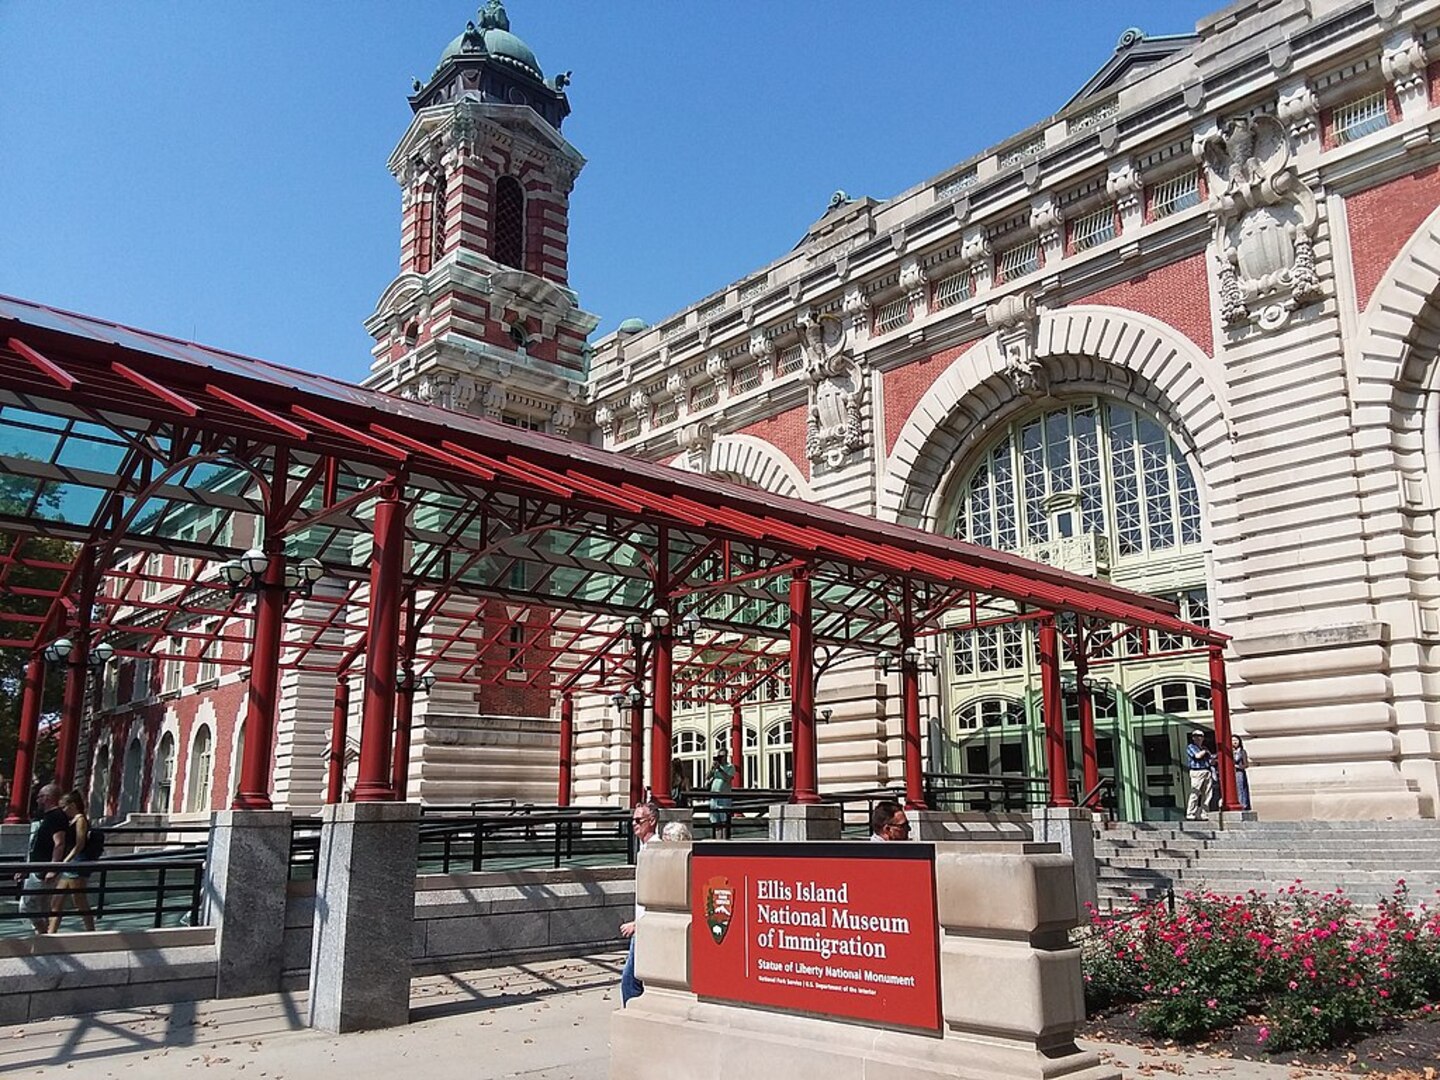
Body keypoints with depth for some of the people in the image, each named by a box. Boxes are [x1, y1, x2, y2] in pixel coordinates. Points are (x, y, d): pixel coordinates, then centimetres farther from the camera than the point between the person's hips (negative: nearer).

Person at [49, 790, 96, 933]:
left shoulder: (81, 819, -9)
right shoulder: (70, 821, 18)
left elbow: (79, 845, -17)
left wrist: (64, 862, -21)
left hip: (77, 864, -9)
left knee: (81, 904, -4)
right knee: (56, 904, 9)